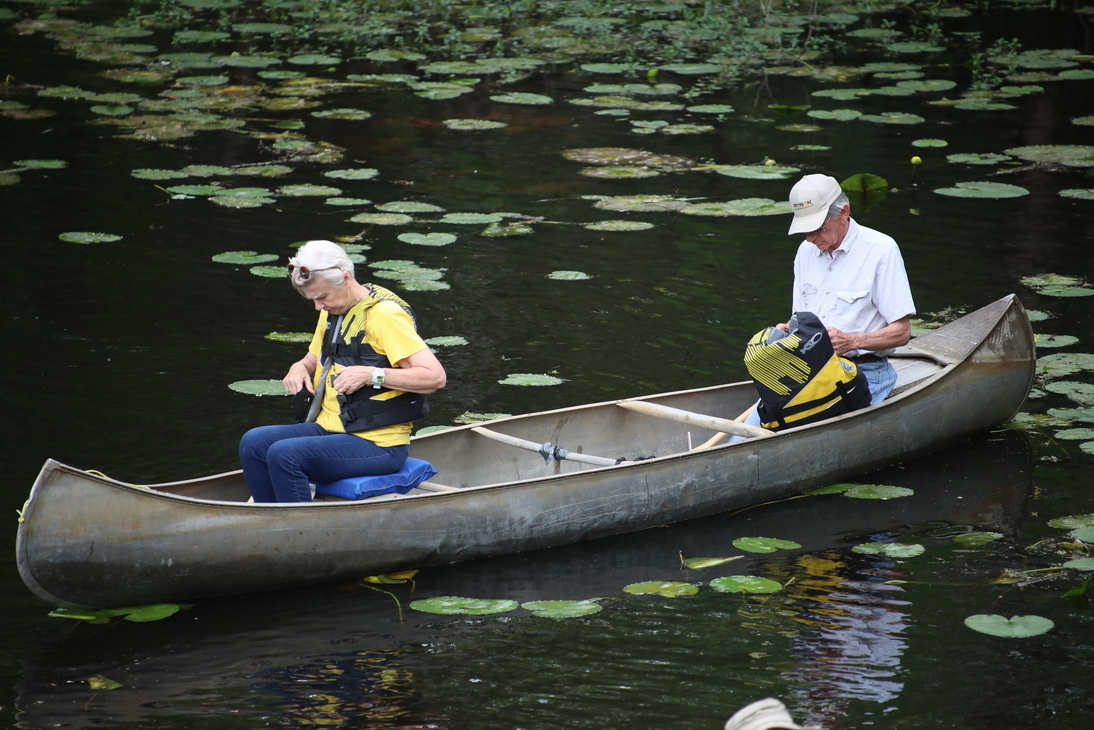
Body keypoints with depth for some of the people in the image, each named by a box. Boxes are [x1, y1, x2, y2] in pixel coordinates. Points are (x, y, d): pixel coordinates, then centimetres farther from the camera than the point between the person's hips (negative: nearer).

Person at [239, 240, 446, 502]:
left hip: (379, 445, -9)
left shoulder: (386, 314, -15)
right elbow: (314, 359, 30)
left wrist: (371, 375, -26)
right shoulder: (332, 312, 12)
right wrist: (299, 368, 5)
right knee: (253, 443, -10)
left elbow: (435, 376, -21)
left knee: (284, 454, -27)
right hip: (331, 429, 9)